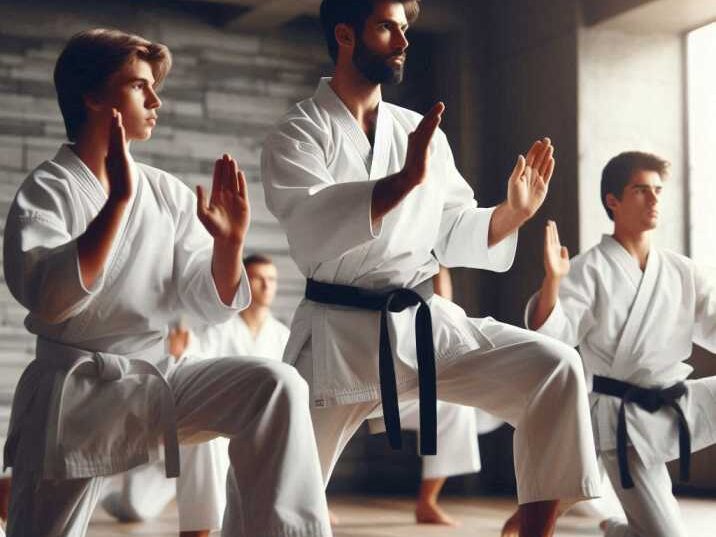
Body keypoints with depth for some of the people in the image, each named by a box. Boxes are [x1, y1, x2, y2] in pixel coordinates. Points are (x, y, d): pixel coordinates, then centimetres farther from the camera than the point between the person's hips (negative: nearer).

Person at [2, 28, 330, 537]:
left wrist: (228, 243, -15)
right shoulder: (47, 190, -9)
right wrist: (118, 199, -29)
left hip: (156, 383, 4)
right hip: (73, 395, -3)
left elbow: (210, 304, 4)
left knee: (274, 386, -16)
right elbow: (48, 297, -26)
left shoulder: (168, 193, 4)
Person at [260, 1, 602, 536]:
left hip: (425, 323, 4)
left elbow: (452, 235, 14)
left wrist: (514, 212, -3)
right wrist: (406, 180, -31)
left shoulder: (423, 133, 11)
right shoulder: (298, 135, -3)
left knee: (554, 368, -14)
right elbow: (313, 230, -21)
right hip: (339, 335, -3)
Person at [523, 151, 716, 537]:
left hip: (681, 406, 5)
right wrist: (552, 279, -35)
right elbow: (551, 335, -18)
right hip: (624, 418, -5)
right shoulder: (590, 270, -8)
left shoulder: (683, 272, 6)